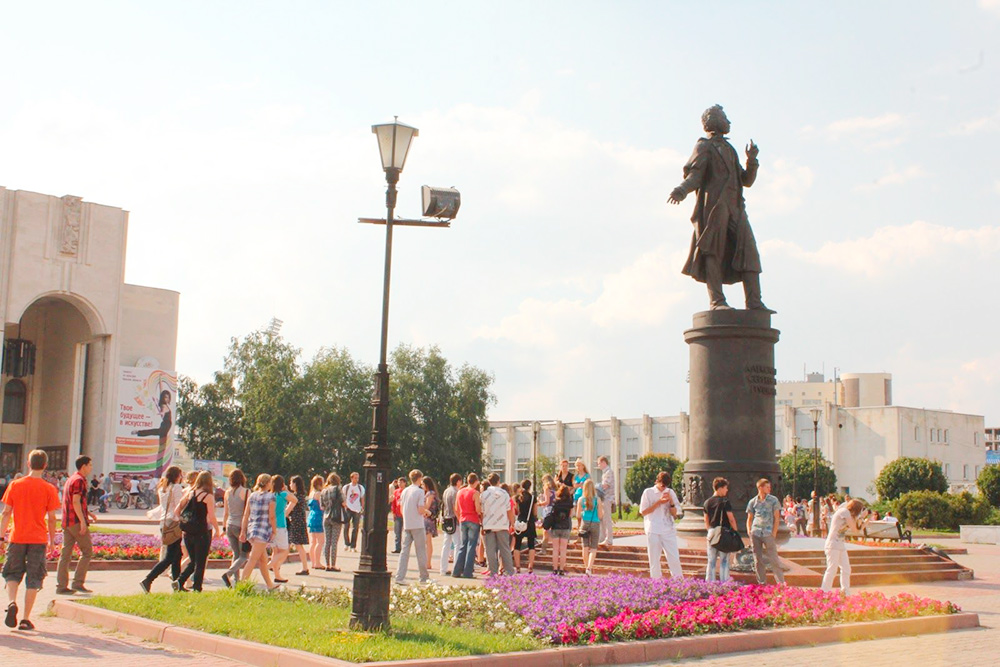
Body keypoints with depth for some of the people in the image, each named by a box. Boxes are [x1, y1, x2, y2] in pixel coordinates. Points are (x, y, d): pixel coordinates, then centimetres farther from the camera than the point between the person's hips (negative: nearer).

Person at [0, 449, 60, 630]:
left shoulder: (15, 485, 0)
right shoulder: (49, 489, -4)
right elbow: (51, 518, -3)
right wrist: (52, 541, 8)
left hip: (17, 538, 1)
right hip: (38, 539, -1)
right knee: (33, 579, 5)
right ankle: (25, 619, 5)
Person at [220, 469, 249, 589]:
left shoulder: (227, 492, 6)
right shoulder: (245, 491, -10)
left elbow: (225, 512, 12)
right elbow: (247, 511, -10)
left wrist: (224, 526, 21)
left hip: (230, 525, 5)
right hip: (241, 526, -5)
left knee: (236, 554, 13)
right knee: (244, 556, 1)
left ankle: (236, 579, 8)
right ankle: (228, 573, -19)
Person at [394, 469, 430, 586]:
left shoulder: (404, 491, 9)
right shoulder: (419, 491, -9)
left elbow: (402, 508, 13)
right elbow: (421, 510, -14)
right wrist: (427, 512, 8)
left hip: (406, 525, 5)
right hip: (417, 525, -5)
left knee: (405, 550, 3)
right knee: (421, 551, 5)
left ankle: (399, 577, -5)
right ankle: (424, 577, 12)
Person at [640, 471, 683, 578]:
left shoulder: (670, 492, 8)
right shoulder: (648, 492, 0)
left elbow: (674, 513, 8)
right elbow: (643, 512, -4)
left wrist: (671, 502, -10)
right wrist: (659, 502, -11)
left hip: (668, 530, 2)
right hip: (653, 530, -2)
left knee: (674, 558, -2)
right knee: (654, 559, 4)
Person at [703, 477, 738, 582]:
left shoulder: (707, 502, 8)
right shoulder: (724, 501, -10)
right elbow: (731, 519, -11)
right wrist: (736, 531, -1)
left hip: (711, 533, 5)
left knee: (711, 561, 10)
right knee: (724, 561, 0)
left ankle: (709, 583, 11)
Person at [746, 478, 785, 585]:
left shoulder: (773, 500, 3)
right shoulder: (753, 502, 9)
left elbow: (777, 518, 1)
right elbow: (749, 519, 15)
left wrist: (774, 533, -6)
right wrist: (749, 531, 2)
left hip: (768, 533, -3)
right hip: (755, 534, 3)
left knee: (774, 559, -5)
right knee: (758, 560, 6)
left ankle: (781, 583, -1)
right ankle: (762, 583, 14)